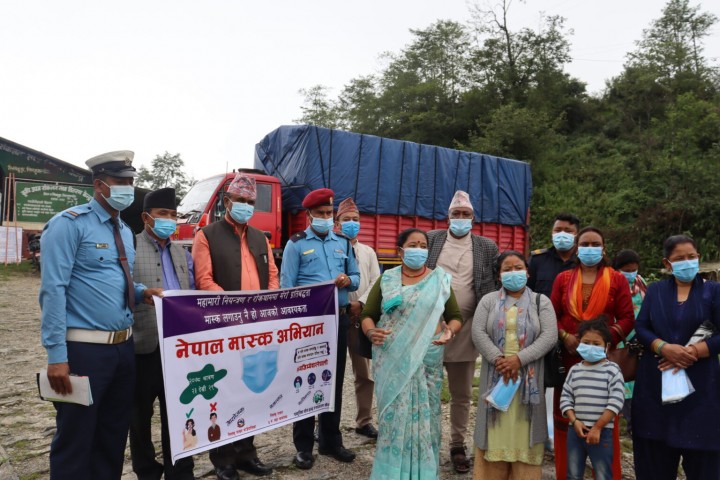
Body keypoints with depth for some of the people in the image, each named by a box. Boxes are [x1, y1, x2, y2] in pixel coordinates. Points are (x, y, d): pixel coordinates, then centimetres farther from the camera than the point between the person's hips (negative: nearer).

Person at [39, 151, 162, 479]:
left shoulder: (125, 231, 13)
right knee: (75, 441, 5)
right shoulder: (70, 224, -9)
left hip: (124, 347, 7)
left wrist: (141, 292, -1)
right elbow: (53, 290, -15)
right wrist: (57, 355, -20)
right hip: (84, 349, -7)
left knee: (114, 437, 18)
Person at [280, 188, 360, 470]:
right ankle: (304, 446, 16)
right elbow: (287, 285, -5)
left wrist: (348, 280, -9)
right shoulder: (296, 243, -1)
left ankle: (331, 441, 25)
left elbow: (356, 276, 15)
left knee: (335, 380, 11)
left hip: (339, 319, 4)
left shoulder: (343, 243, 12)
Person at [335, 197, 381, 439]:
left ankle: (364, 421, 19)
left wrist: (360, 303, -10)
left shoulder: (368, 252, 14)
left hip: (362, 316, 4)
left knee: (364, 372, 8)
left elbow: (376, 282, 5)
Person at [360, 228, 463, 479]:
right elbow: (367, 315, 6)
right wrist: (371, 331, -15)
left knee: (424, 413, 5)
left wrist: (450, 331, -13)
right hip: (392, 358, 0)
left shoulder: (439, 280, 7)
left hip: (427, 358, 1)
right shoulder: (386, 280, 5)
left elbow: (456, 316, 8)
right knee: (394, 413, 2)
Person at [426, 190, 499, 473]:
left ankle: (458, 445, 27)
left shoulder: (487, 247, 4)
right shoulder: (430, 240, 4)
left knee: (462, 393, 11)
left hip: (466, 328, 0)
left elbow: (497, 285, 3)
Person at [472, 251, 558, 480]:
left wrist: (519, 359, -17)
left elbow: (550, 336, -6)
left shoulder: (541, 301, 6)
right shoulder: (488, 300, 8)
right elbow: (478, 333, -3)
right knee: (497, 430, 3)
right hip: (496, 375, 1)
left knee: (523, 431, 2)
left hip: (528, 377, -1)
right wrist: (498, 360, -17)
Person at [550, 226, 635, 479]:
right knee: (566, 418, 6)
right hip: (568, 357, 2)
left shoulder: (617, 280, 4)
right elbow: (552, 315, 6)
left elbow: (627, 318, 0)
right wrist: (565, 337, -11)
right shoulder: (563, 279, 9)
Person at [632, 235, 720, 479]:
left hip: (700, 385, -1)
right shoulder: (655, 290, 11)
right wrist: (664, 348, -15)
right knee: (654, 457, 5)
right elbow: (641, 327, 2)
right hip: (655, 383, 2)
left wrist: (691, 352, -15)